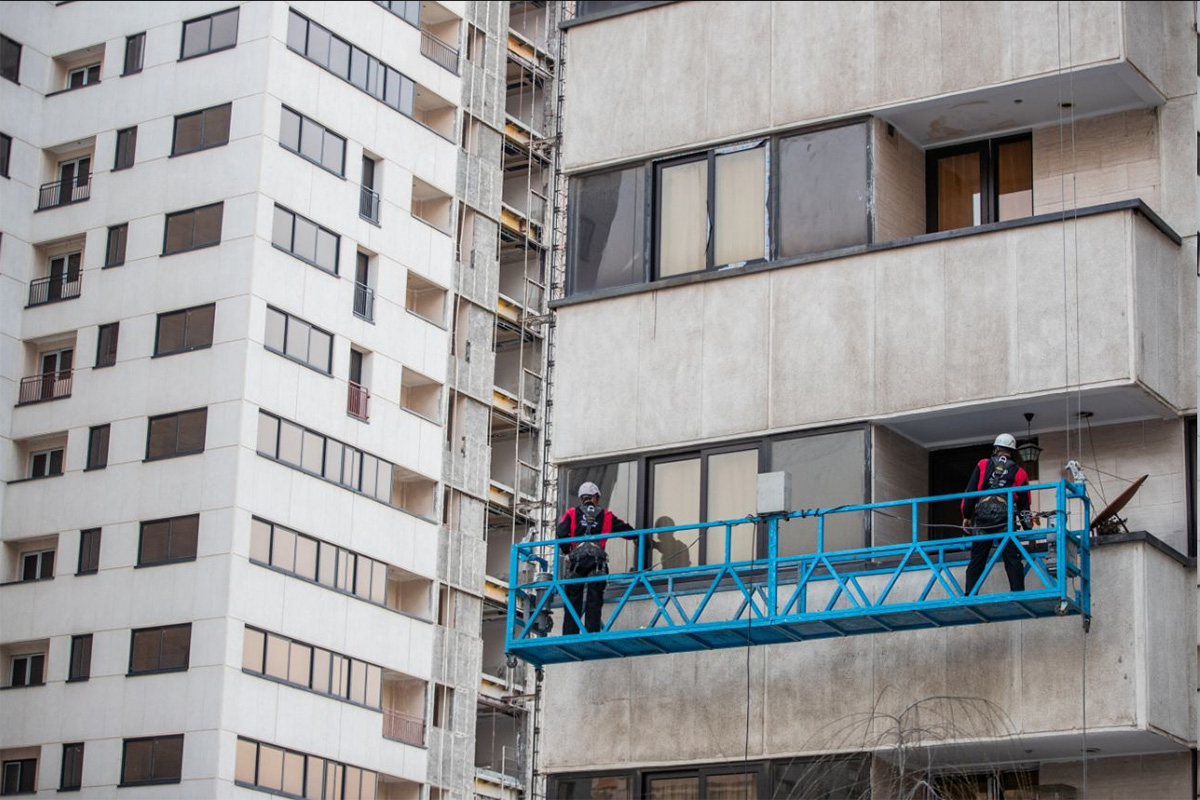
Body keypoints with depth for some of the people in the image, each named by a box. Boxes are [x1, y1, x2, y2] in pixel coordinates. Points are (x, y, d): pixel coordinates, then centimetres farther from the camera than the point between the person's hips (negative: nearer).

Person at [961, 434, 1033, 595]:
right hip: (1005, 521, 0)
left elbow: (970, 491, 5)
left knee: (976, 562, 4)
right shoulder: (1019, 472, 14)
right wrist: (1028, 529, 20)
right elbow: (1024, 503, 16)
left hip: (982, 520, 1)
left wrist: (966, 516, 10)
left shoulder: (983, 465, 12)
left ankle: (969, 597, -2)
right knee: (1012, 561, -2)